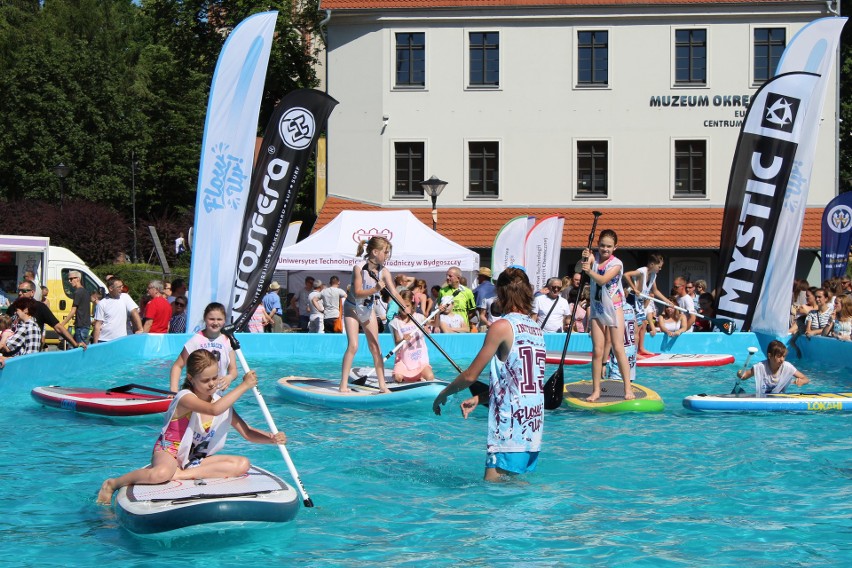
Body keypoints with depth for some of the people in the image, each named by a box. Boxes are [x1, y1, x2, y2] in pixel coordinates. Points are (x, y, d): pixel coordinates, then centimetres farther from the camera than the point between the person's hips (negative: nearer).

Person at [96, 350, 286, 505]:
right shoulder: (185, 398, -20)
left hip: (196, 460, 7)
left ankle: (180, 475, -22)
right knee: (160, 474, -41)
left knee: (242, 464, -15)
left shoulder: (223, 403, 2)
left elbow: (247, 432, 2)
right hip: (169, 452, -7)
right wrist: (244, 386, -32)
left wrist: (272, 438, -17)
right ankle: (111, 484, -13)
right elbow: (214, 409, -39)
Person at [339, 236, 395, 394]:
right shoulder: (359, 268, -24)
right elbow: (357, 293, -27)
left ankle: (382, 385, 6)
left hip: (368, 310, 5)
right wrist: (375, 290, -41)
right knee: (353, 346, -15)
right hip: (352, 308, -5)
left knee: (375, 348, 3)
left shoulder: (384, 272, -10)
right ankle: (343, 384, -9)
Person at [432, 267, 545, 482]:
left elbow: (470, 376, -7)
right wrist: (479, 398, 20)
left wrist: (442, 395, 9)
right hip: (534, 428, 8)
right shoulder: (536, 329, 13)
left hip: (511, 430, -8)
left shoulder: (502, 326, -10)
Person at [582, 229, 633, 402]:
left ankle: (628, 389, -1)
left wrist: (590, 271, -42)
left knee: (618, 348, -5)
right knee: (597, 351, 1)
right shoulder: (594, 258, 4)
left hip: (613, 309, -3)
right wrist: (584, 259, -33)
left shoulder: (616, 264, -9)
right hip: (597, 310, 3)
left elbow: (602, 280, -25)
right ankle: (596, 390, 3)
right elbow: (580, 268, -13)